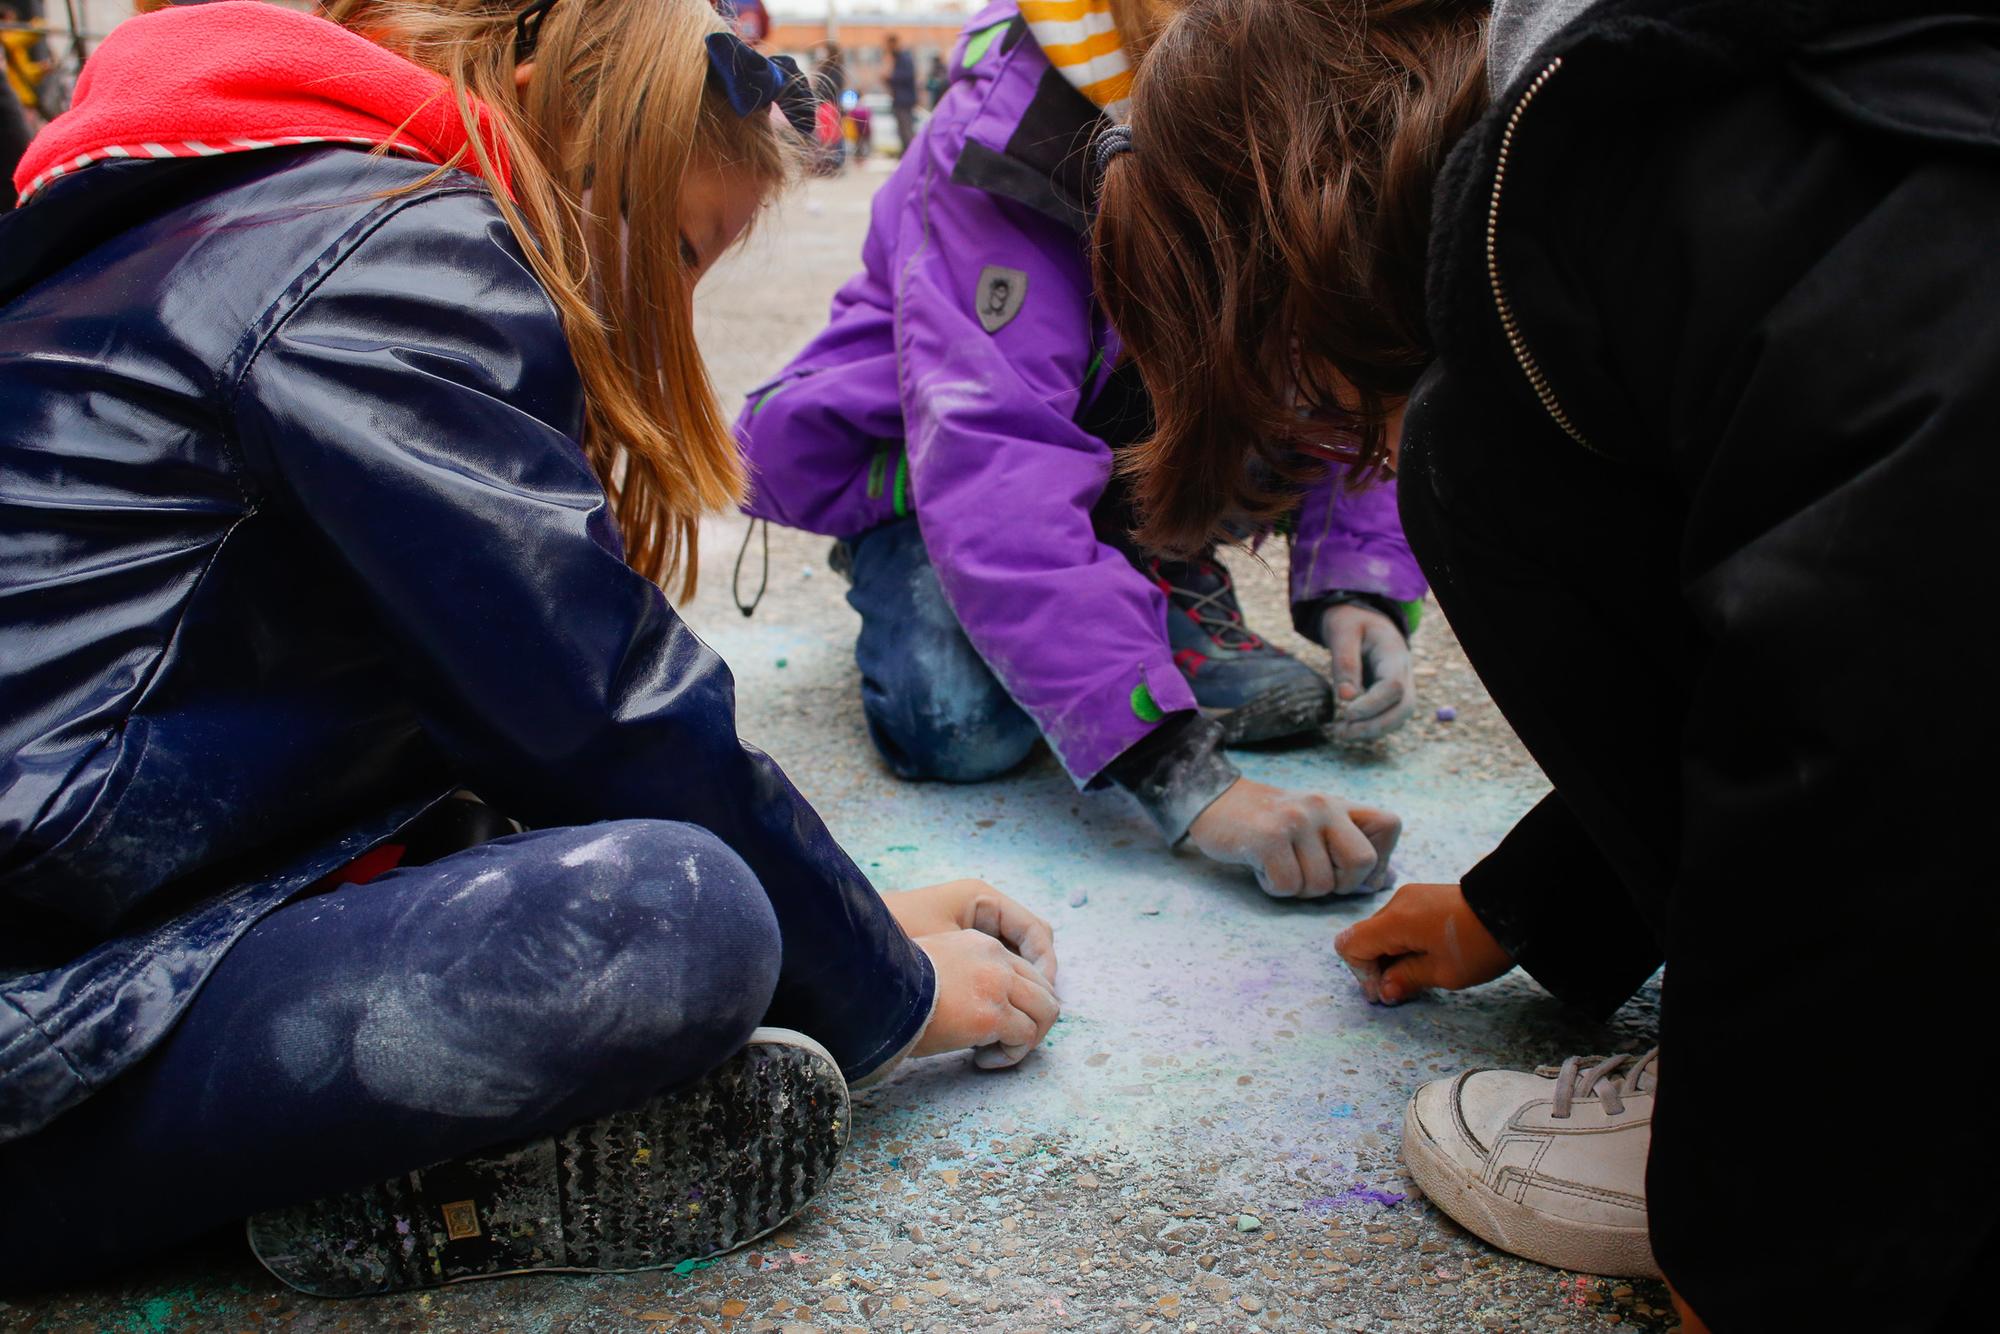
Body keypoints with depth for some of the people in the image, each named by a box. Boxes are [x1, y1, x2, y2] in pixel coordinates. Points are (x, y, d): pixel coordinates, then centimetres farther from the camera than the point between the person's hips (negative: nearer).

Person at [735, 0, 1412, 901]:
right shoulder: (1004, 155, -34)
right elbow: (991, 463, -45)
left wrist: (1359, 585, -24)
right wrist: (1181, 780, -55)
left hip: (1132, 448, 6)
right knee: (960, 723, -31)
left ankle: (1169, 588, -6)